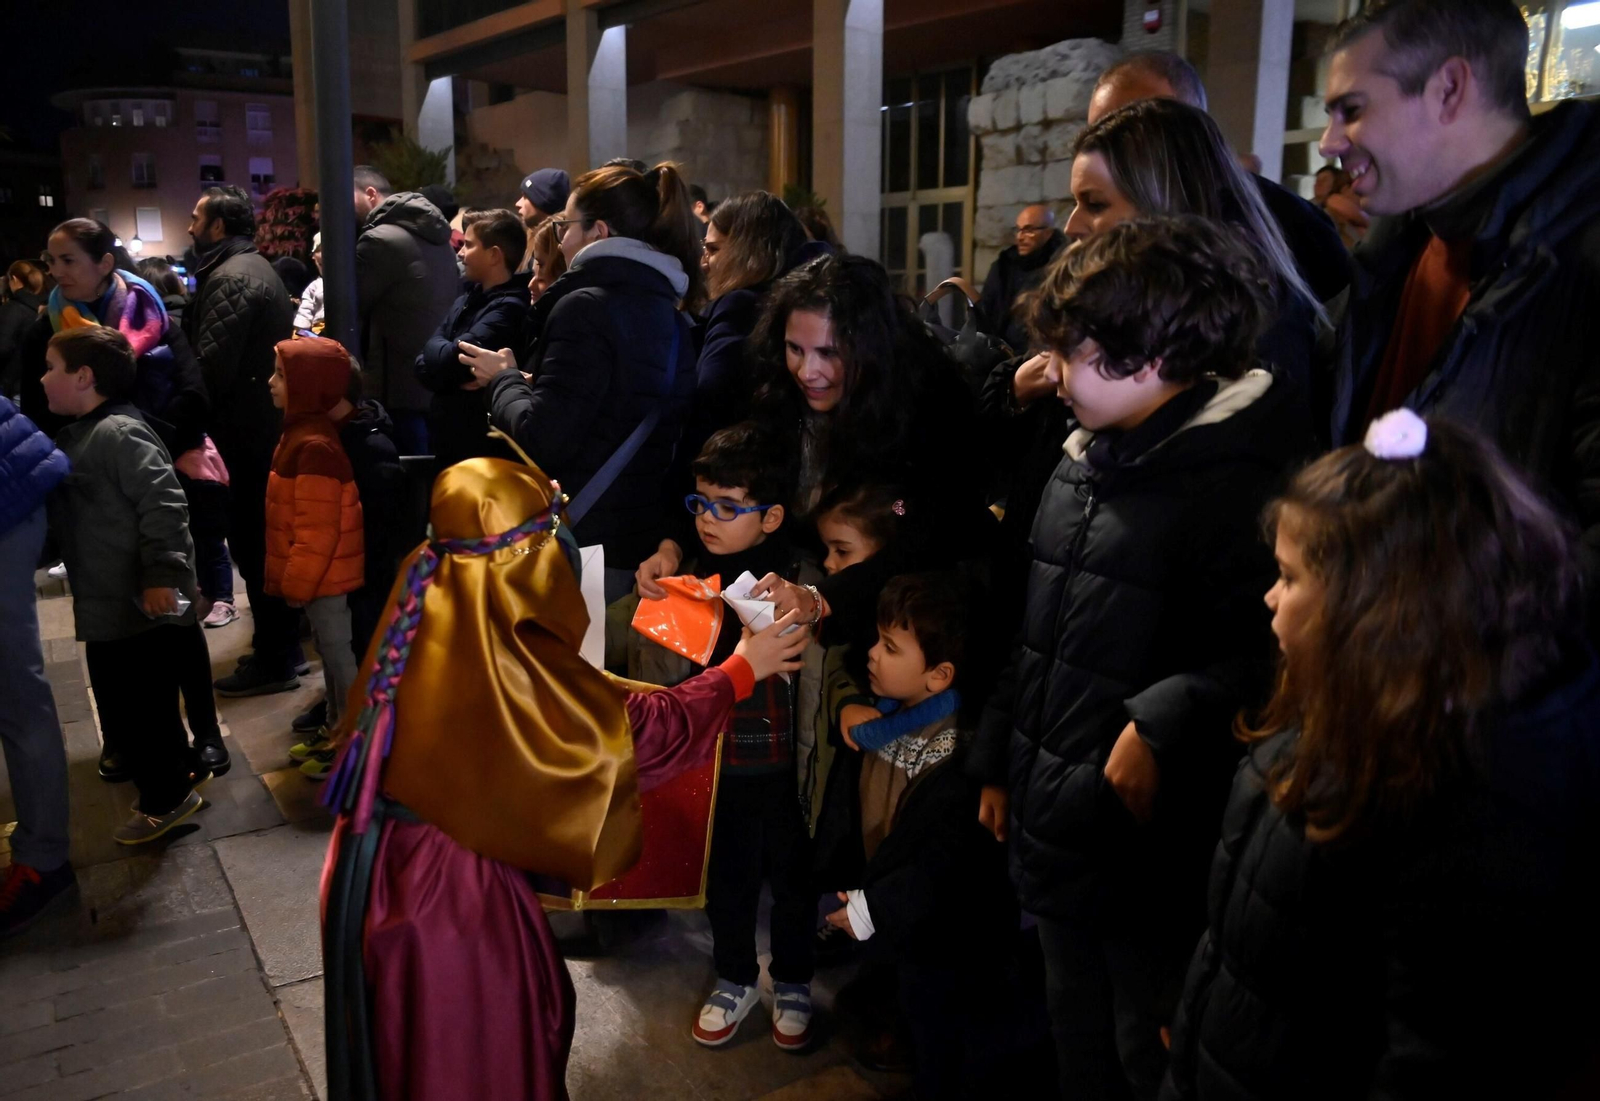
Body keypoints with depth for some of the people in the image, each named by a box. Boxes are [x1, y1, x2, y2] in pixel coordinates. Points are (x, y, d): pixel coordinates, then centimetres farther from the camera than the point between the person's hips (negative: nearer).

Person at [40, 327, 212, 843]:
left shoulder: (119, 433, -19)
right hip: (108, 604, 10)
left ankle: (167, 797, 17)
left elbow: (162, 502, -25)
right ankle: (181, 771, 34)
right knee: (125, 702, 19)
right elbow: (68, 515, 24)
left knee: (133, 706, 0)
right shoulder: (79, 435, 13)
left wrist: (161, 574, -27)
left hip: (140, 603, -10)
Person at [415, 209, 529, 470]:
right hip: (447, 437, 9)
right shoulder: (467, 301, 11)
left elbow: (448, 359, -23)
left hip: (479, 445, -9)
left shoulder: (509, 308, -17)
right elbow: (425, 366, 5)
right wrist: (457, 374, -15)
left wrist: (436, 349, -1)